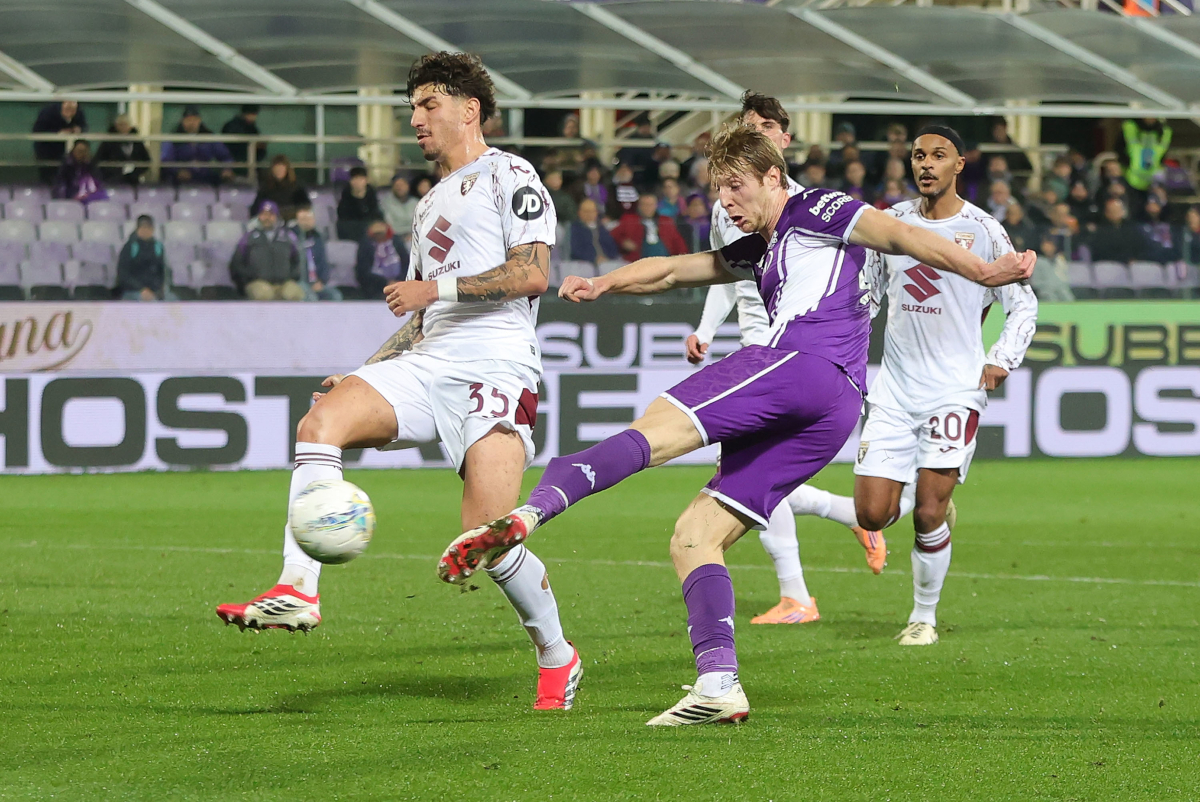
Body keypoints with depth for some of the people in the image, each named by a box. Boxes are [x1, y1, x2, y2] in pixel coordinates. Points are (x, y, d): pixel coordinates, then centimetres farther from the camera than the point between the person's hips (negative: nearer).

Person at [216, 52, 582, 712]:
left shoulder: (509, 175, 2)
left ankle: (557, 659, 8)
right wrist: (367, 373, 20)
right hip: (426, 364, 8)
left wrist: (436, 288, -12)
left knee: (488, 539, -16)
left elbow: (531, 272, -11)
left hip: (495, 370, -7)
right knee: (321, 421, -20)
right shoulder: (430, 205, 28)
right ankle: (298, 592, -27)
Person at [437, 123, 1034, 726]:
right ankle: (719, 686, -10)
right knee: (693, 537, 6)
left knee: (652, 432, -22)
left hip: (802, 362, -9)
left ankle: (530, 512, -42)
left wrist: (984, 271, -13)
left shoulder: (817, 212, 11)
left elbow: (896, 234, -1)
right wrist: (605, 285, 16)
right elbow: (672, 271, 35)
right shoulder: (761, 250, 36)